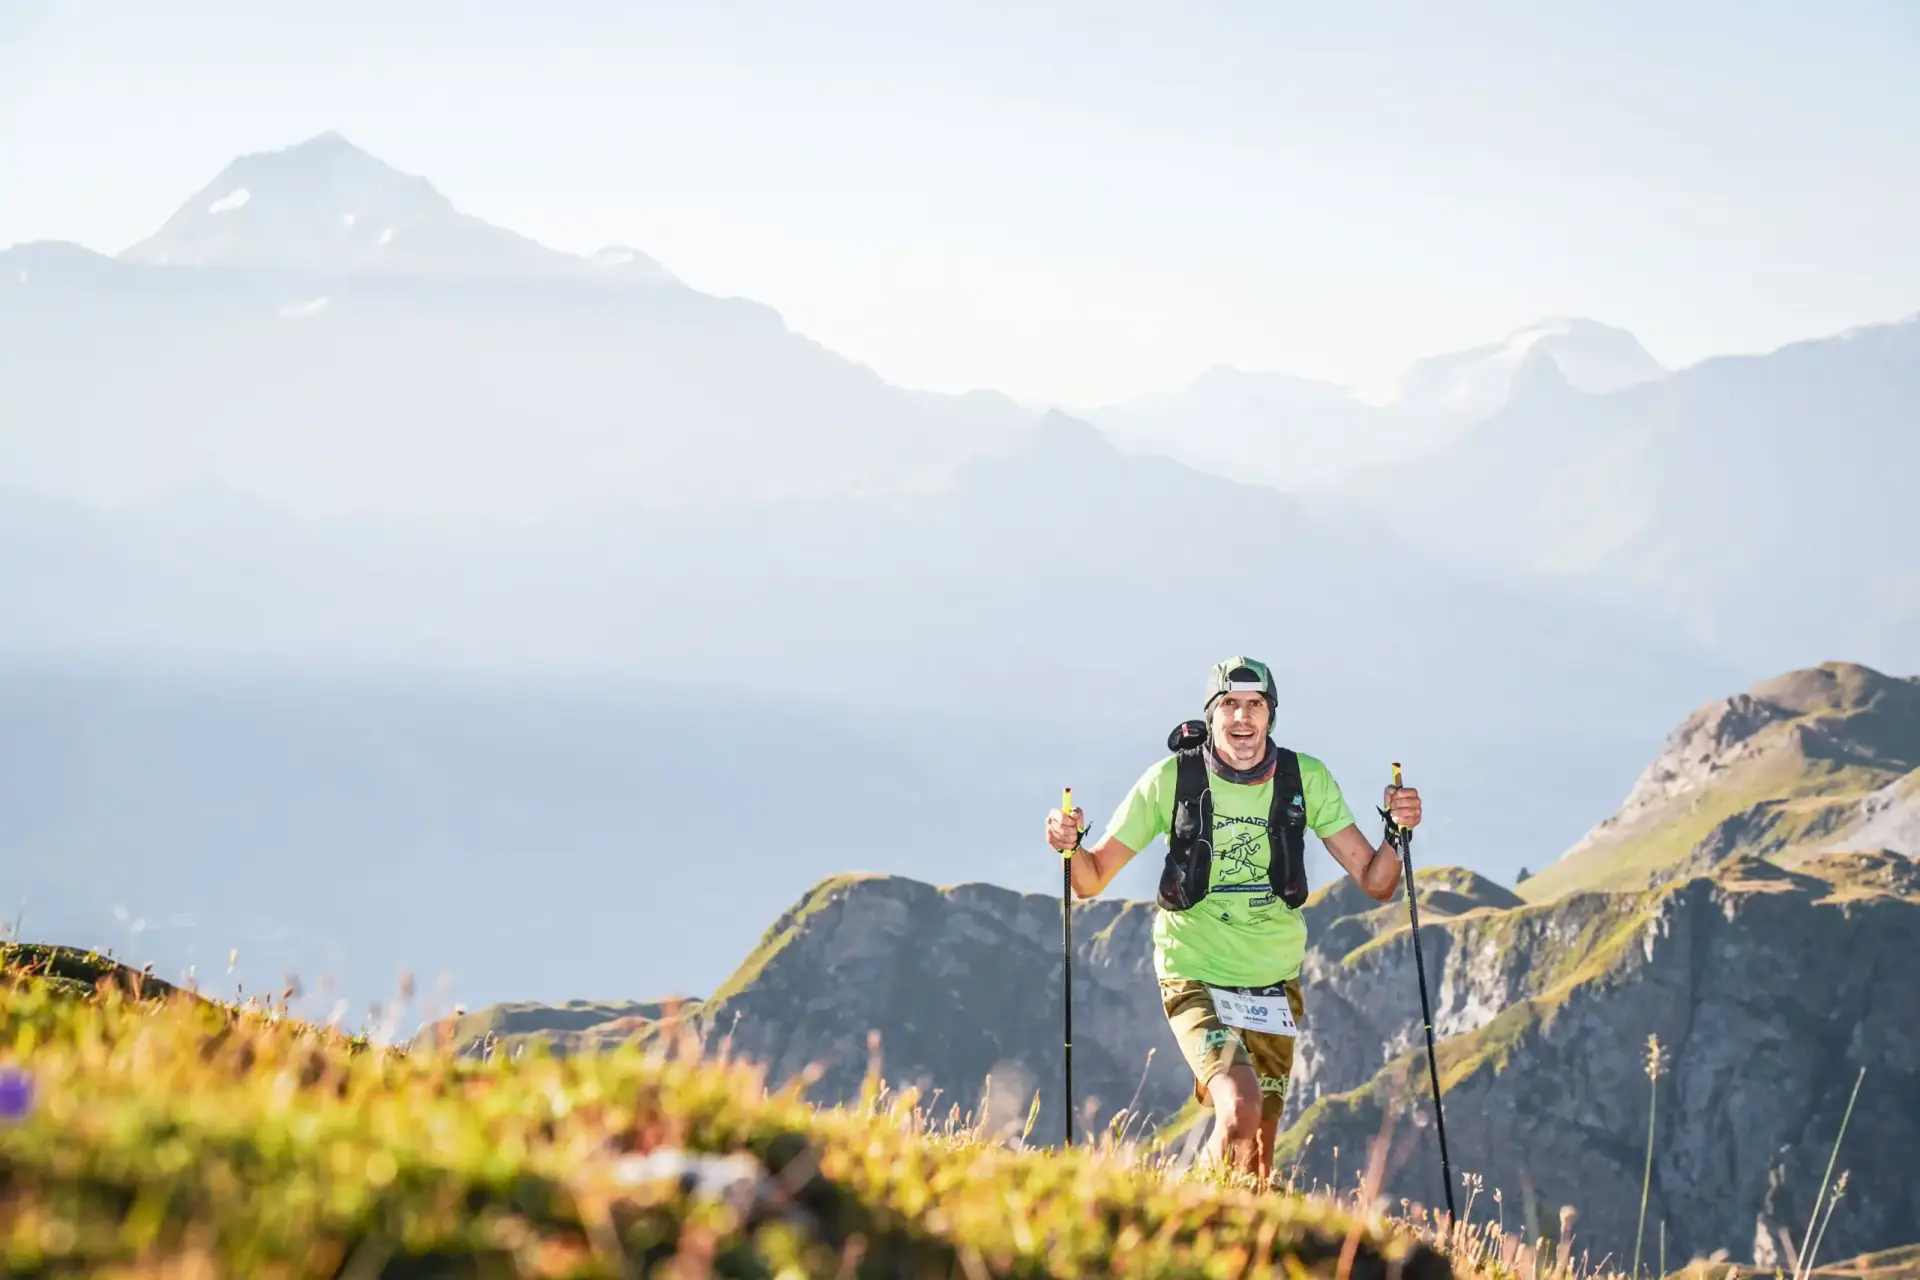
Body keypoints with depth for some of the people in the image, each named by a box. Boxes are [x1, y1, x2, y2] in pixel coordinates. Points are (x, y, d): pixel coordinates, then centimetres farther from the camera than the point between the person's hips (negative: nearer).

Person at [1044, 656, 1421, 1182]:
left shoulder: (1307, 780, -5)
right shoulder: (1170, 780, -10)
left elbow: (1375, 882, -2)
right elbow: (1092, 880, -4)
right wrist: (1071, 846, -26)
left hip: (1274, 984, 3)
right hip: (1195, 976, -3)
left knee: (1258, 1154, 9)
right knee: (1240, 1107, -27)